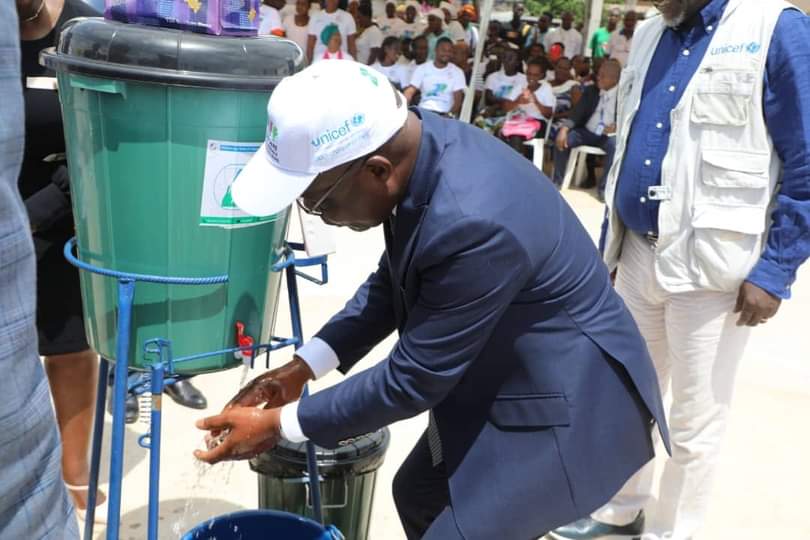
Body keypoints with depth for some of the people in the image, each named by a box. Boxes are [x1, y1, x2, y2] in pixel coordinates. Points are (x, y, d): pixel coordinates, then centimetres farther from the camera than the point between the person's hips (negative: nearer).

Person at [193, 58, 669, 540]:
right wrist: (305, 365, 0)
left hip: (566, 399, -9)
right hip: (506, 376, 9)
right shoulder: (418, 142, -9)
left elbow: (413, 379, -24)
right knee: (420, 497, 21)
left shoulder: (472, 222, -36)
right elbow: (393, 281, 6)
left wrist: (281, 424, -13)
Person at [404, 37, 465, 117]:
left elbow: (458, 99, -1)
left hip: (444, 114, -1)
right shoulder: (422, 69, 8)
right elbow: (410, 92, 1)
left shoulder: (457, 72, 6)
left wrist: (450, 114, -21)